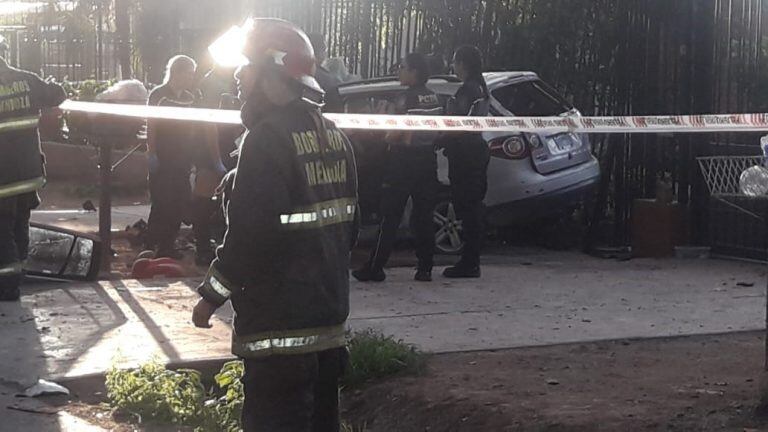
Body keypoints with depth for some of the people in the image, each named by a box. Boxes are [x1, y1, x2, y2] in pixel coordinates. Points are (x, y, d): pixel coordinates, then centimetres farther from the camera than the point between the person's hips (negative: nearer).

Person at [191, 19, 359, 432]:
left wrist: (211, 295, -10)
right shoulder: (332, 135, 11)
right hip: (328, 317, 9)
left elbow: (249, 235, -22)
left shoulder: (268, 138, -17)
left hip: (279, 325, -9)